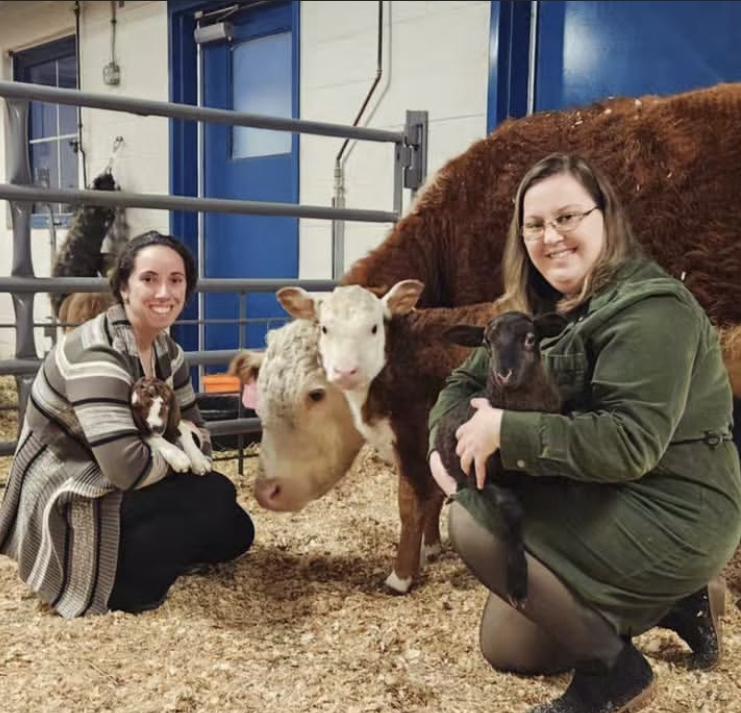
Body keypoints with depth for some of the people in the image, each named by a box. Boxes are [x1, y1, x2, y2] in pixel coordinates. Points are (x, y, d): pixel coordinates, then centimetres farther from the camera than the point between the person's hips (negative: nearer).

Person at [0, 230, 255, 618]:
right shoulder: (96, 354, -27)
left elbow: (195, 430, 9)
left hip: (109, 490, 9)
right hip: (63, 510, -9)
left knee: (234, 531, 5)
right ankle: (113, 584, -4)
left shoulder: (165, 348, 1)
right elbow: (129, 468, -33)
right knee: (216, 497, -20)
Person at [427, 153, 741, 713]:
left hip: (672, 519, -9)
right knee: (505, 645, 16)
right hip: (602, 504, 9)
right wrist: (445, 441, -15)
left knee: (476, 518, -22)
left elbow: (630, 443, -30)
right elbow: (466, 381, 6)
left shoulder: (650, 308, -21)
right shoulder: (545, 307, 6)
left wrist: (507, 431, -29)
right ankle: (675, 601, 23)